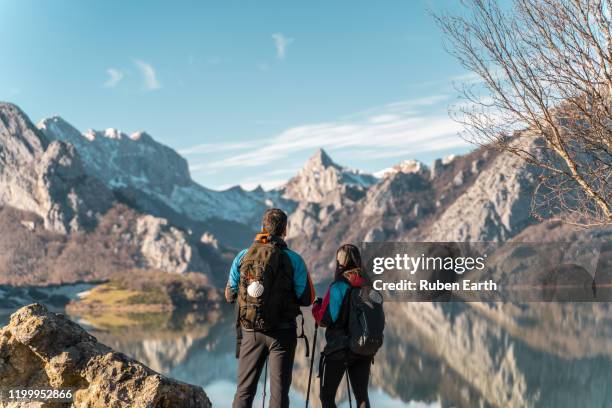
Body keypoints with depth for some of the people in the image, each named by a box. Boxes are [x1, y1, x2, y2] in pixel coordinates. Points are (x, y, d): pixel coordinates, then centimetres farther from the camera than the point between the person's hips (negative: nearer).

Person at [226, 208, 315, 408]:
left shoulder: (243, 256, 1)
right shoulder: (293, 259, -7)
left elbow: (229, 296, 8)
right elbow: (306, 299, -4)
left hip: (250, 332, 3)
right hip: (282, 333, -2)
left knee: (244, 390, 10)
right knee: (279, 391, 4)